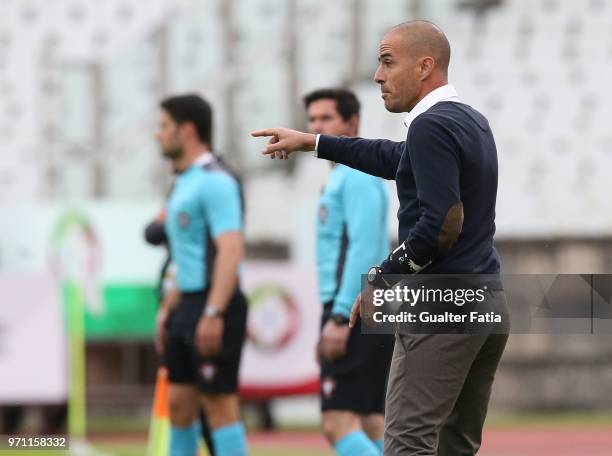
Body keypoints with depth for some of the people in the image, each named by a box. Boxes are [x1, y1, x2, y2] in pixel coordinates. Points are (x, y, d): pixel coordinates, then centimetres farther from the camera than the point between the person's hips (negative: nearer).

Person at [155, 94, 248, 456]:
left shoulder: (215, 181, -13)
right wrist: (170, 306, 21)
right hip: (189, 306, 10)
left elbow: (231, 249, -22)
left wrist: (213, 313, -27)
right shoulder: (186, 182, 18)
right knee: (179, 405, 9)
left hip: (213, 305, -10)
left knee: (220, 405, -8)